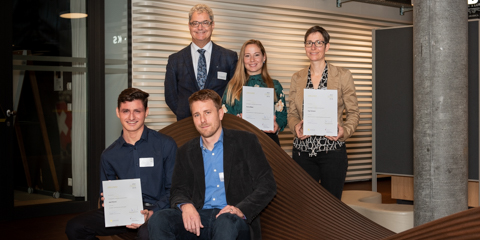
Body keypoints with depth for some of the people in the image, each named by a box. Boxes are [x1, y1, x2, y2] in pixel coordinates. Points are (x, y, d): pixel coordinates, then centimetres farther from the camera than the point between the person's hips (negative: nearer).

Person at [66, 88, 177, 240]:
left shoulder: (166, 145, 0)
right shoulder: (109, 155, 13)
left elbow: (173, 189, -3)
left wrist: (151, 213, -19)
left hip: (156, 211, -5)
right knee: (74, 227, -12)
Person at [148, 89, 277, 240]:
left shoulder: (245, 142, 9)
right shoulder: (186, 152, 19)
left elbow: (267, 185, 3)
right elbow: (178, 191, 15)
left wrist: (241, 210, -14)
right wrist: (185, 205, -11)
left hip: (232, 218, -3)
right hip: (198, 218, 3)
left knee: (225, 222, -39)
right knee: (158, 220, -27)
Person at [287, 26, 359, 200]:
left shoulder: (342, 76, 2)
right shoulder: (297, 78, 11)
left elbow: (353, 113, 3)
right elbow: (292, 113, 13)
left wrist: (345, 131, -16)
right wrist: (296, 127, -9)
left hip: (332, 151, -2)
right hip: (302, 151, 3)